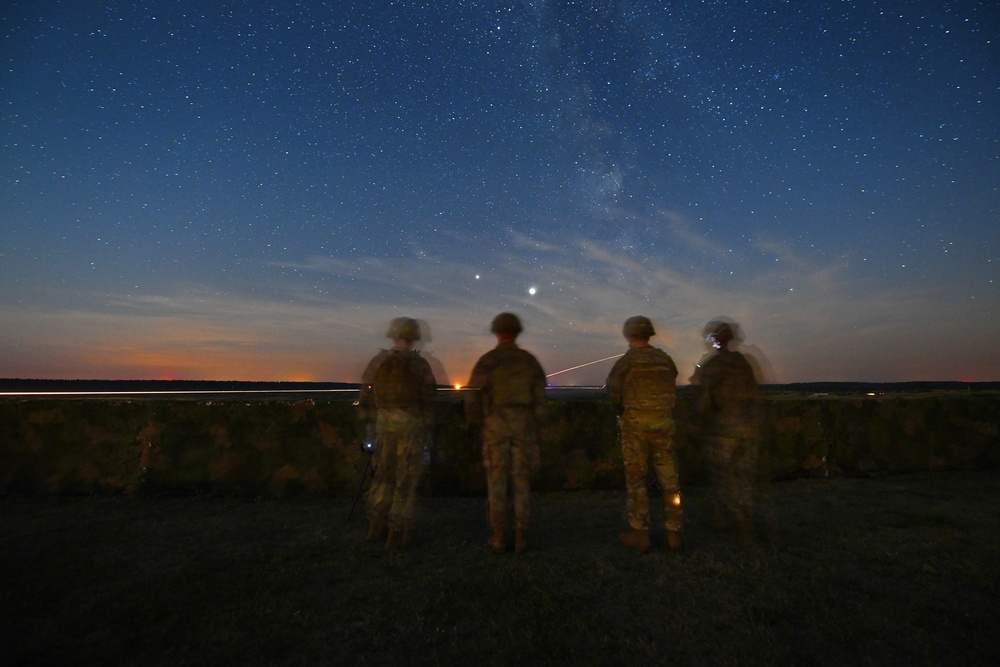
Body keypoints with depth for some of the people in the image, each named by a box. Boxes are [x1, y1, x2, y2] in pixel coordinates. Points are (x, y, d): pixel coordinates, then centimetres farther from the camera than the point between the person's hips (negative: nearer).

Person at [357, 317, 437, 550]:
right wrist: (426, 432, 0)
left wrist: (368, 426, 13)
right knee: (406, 479, 5)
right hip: (412, 428, -3)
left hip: (385, 426, 3)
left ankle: (377, 526, 22)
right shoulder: (420, 365, -9)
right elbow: (428, 402, -9)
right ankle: (398, 533, 9)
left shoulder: (378, 362, 0)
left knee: (384, 475, 18)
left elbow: (366, 399, 3)